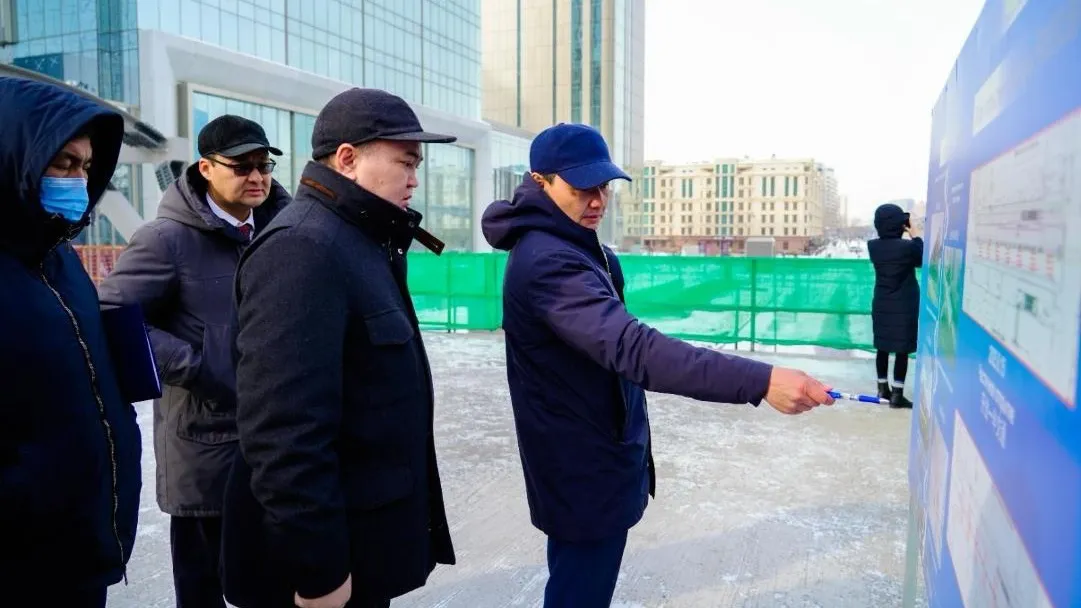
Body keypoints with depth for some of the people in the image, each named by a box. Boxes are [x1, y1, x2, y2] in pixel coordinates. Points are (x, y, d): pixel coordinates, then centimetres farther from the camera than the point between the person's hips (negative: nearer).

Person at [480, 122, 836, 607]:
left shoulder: (565, 246, 8)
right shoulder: (548, 262, -28)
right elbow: (630, 347, -43)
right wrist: (759, 381, -48)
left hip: (585, 460, 10)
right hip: (585, 470, -10)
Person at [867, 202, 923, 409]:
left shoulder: (873, 246, -4)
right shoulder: (908, 246, -18)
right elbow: (922, 260, 2)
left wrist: (907, 235, 7)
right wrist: (913, 233, 3)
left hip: (881, 305, 5)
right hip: (904, 306, -5)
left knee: (882, 348, 13)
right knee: (902, 350, 2)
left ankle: (883, 389, 22)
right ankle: (897, 394, 4)